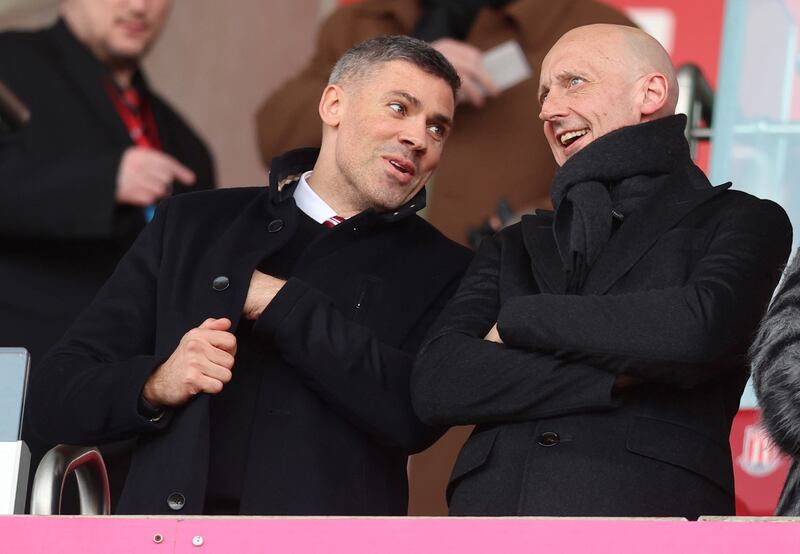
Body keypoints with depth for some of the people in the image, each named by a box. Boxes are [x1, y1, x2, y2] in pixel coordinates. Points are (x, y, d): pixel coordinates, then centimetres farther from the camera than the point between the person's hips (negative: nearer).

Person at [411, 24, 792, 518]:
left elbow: (698, 329, -11)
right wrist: (618, 377, -5)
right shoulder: (517, 247, 21)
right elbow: (435, 384, 7)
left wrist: (519, 320, 1)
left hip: (645, 501, -3)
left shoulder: (742, 221, 10)